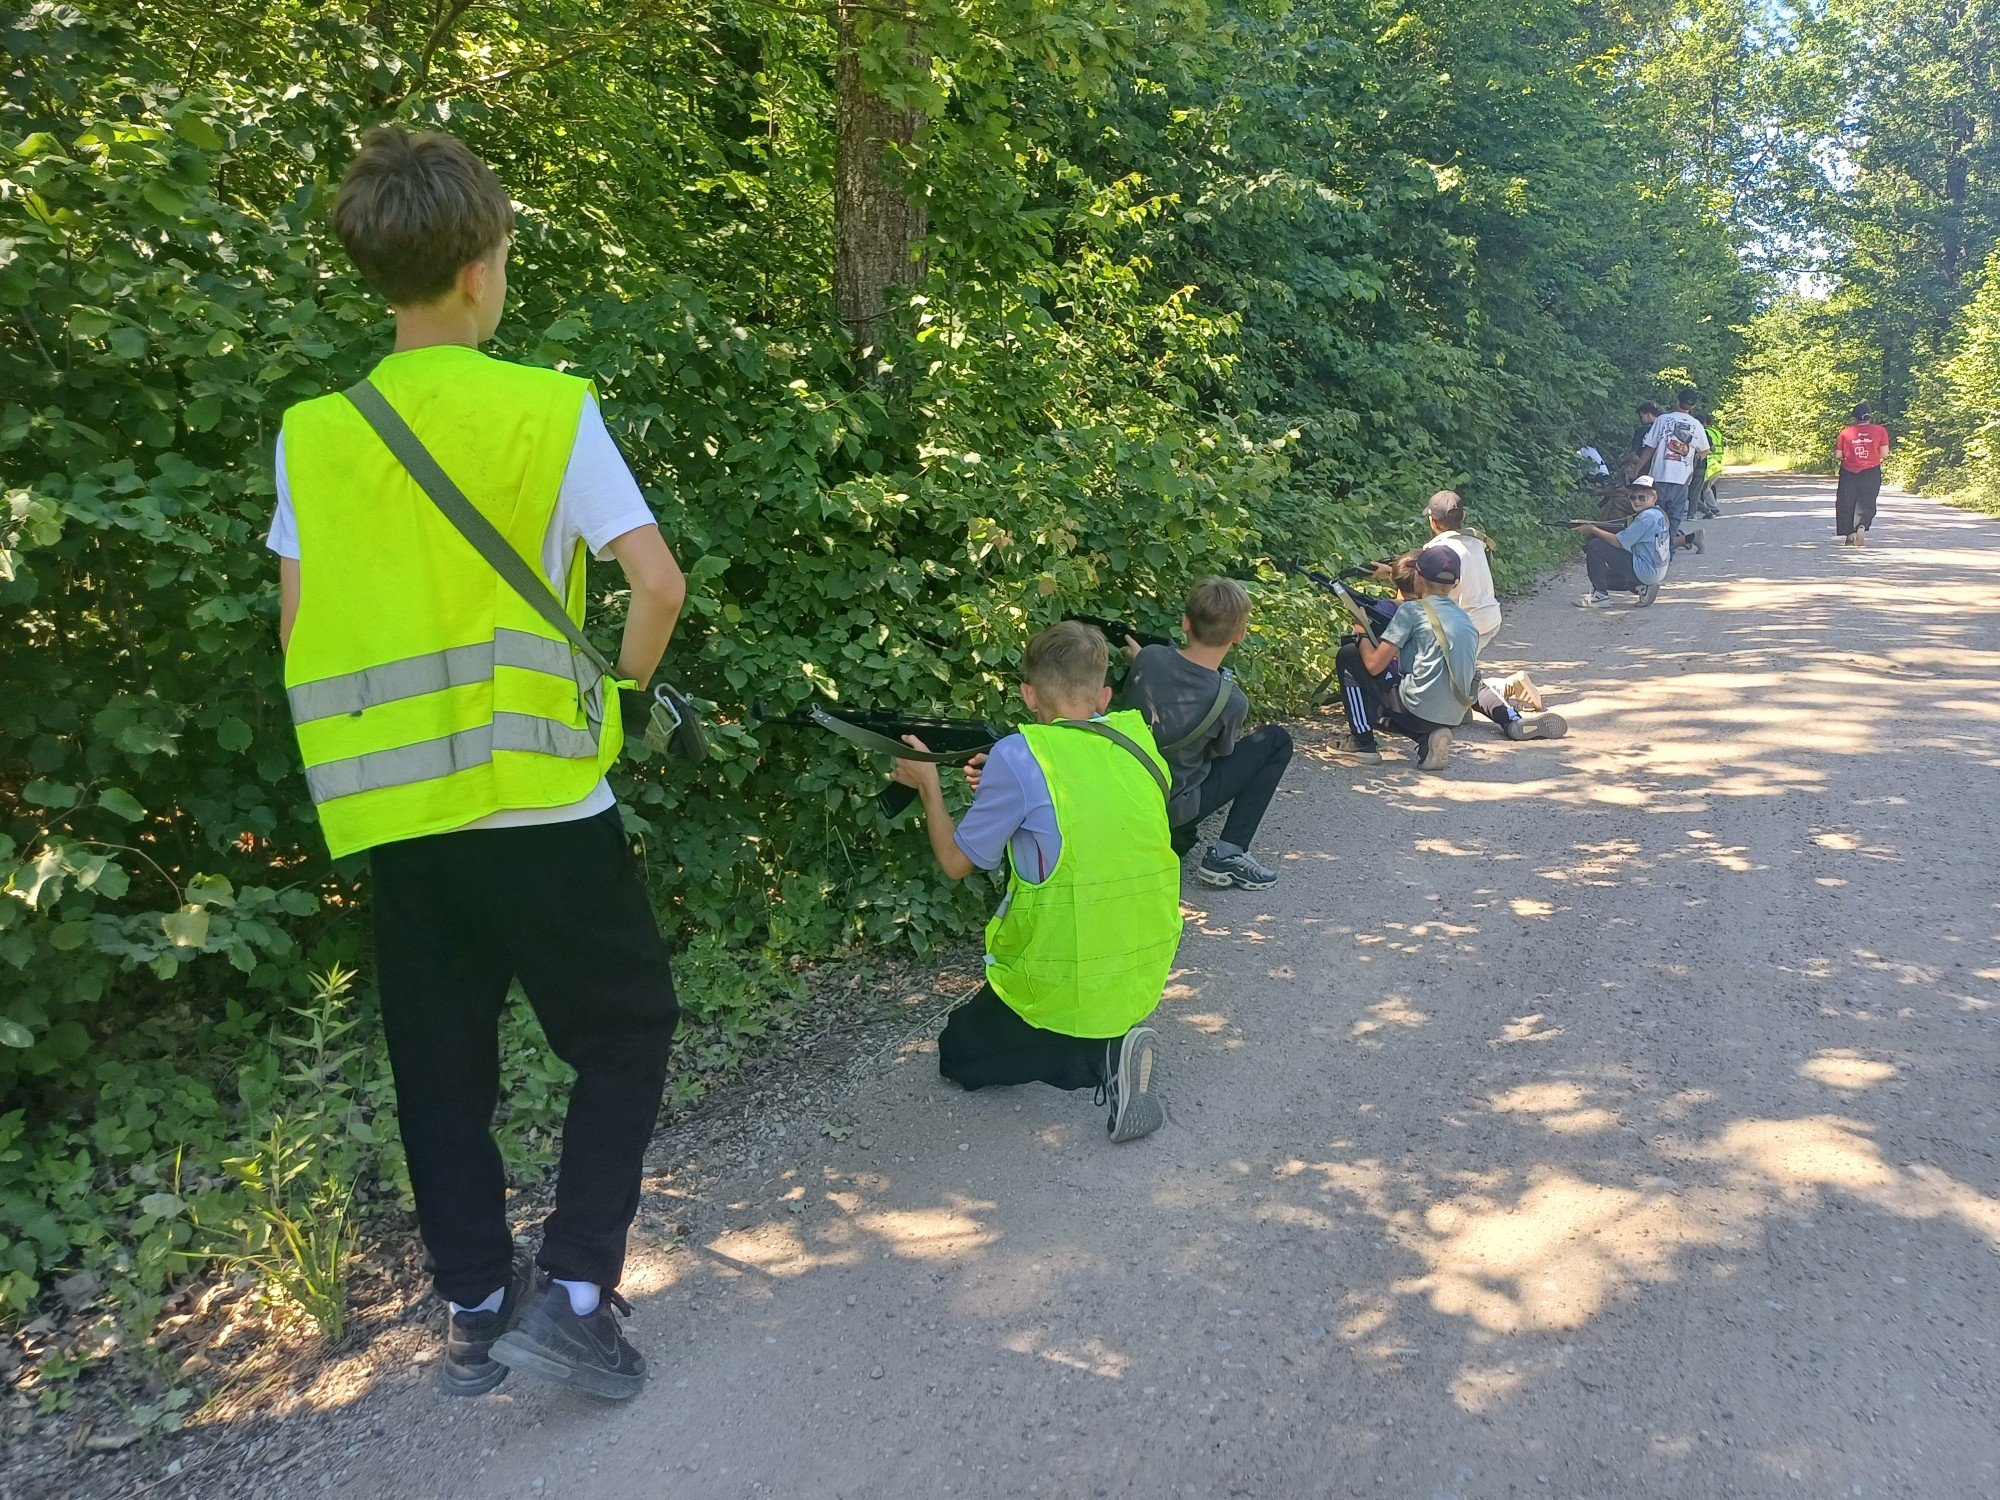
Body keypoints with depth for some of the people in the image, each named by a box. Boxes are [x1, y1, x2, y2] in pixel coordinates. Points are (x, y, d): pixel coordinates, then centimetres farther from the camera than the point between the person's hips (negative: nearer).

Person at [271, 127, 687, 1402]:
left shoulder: (313, 433, 6)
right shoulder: (549, 410, -7)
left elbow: (301, 625, 7)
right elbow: (658, 581, -11)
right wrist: (622, 685, 6)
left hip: (392, 808, 5)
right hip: (536, 795, -4)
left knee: (441, 1059, 15)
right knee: (627, 1030, 12)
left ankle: (476, 1310, 24)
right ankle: (572, 1291, 5)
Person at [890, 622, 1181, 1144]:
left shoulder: (1019, 757, -19)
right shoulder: (1140, 737, -2)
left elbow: (957, 861, -6)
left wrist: (927, 783, 9)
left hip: (1062, 989, -6)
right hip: (1145, 978, 6)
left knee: (958, 1052, 21)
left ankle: (1101, 1055, -4)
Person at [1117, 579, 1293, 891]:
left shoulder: (1149, 657, -15)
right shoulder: (1231, 701, -22)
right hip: (1173, 808, -5)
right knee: (1277, 741, 4)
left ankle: (1179, 835, 18)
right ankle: (1226, 855, 3)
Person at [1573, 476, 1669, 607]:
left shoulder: (1647, 517, -17)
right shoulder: (1657, 514, 14)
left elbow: (1619, 542, -17)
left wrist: (1592, 529, -8)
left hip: (1645, 570, -11)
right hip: (1654, 572, 11)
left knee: (1595, 546, -13)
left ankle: (1600, 595, -9)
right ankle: (1642, 587, 11)